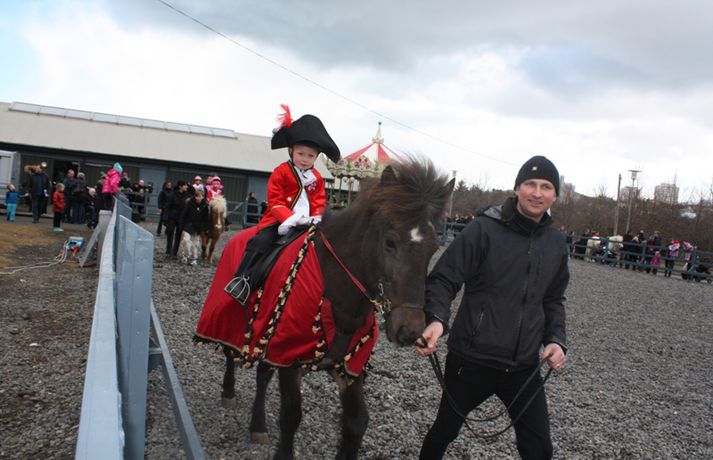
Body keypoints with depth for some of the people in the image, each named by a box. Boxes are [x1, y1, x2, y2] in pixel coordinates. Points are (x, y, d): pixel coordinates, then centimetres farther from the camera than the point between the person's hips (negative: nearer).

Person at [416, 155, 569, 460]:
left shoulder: (556, 244, 5)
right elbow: (443, 279, -15)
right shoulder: (484, 228, -13)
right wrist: (436, 319, -33)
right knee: (445, 430, 17)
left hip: (525, 365, 4)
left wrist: (556, 339, 0)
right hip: (471, 359, -4)